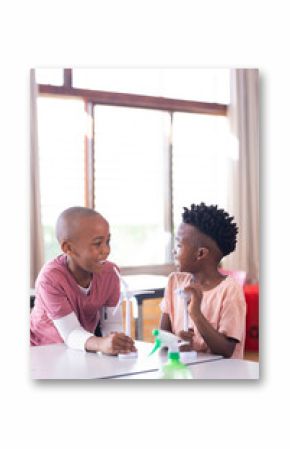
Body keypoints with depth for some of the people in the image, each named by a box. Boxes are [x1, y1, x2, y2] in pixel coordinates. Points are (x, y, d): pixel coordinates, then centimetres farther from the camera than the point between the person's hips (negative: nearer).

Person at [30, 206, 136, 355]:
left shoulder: (109, 272, -13)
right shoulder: (50, 278, -27)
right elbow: (70, 333, -30)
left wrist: (115, 343, -33)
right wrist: (100, 343, -50)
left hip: (82, 347, 3)